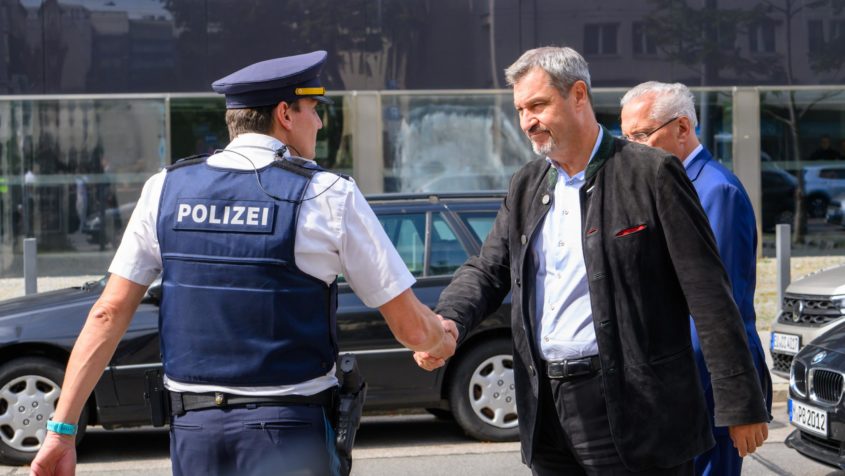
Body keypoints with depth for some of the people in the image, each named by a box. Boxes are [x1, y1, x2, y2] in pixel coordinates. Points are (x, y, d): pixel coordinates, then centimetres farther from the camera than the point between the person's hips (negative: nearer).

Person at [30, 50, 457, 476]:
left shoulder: (166, 189, 4)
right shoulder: (328, 197, -6)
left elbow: (108, 314, 1)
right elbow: (411, 328, -4)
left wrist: (62, 430, 4)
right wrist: (442, 336, 20)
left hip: (193, 430, 4)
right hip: (288, 431, -4)